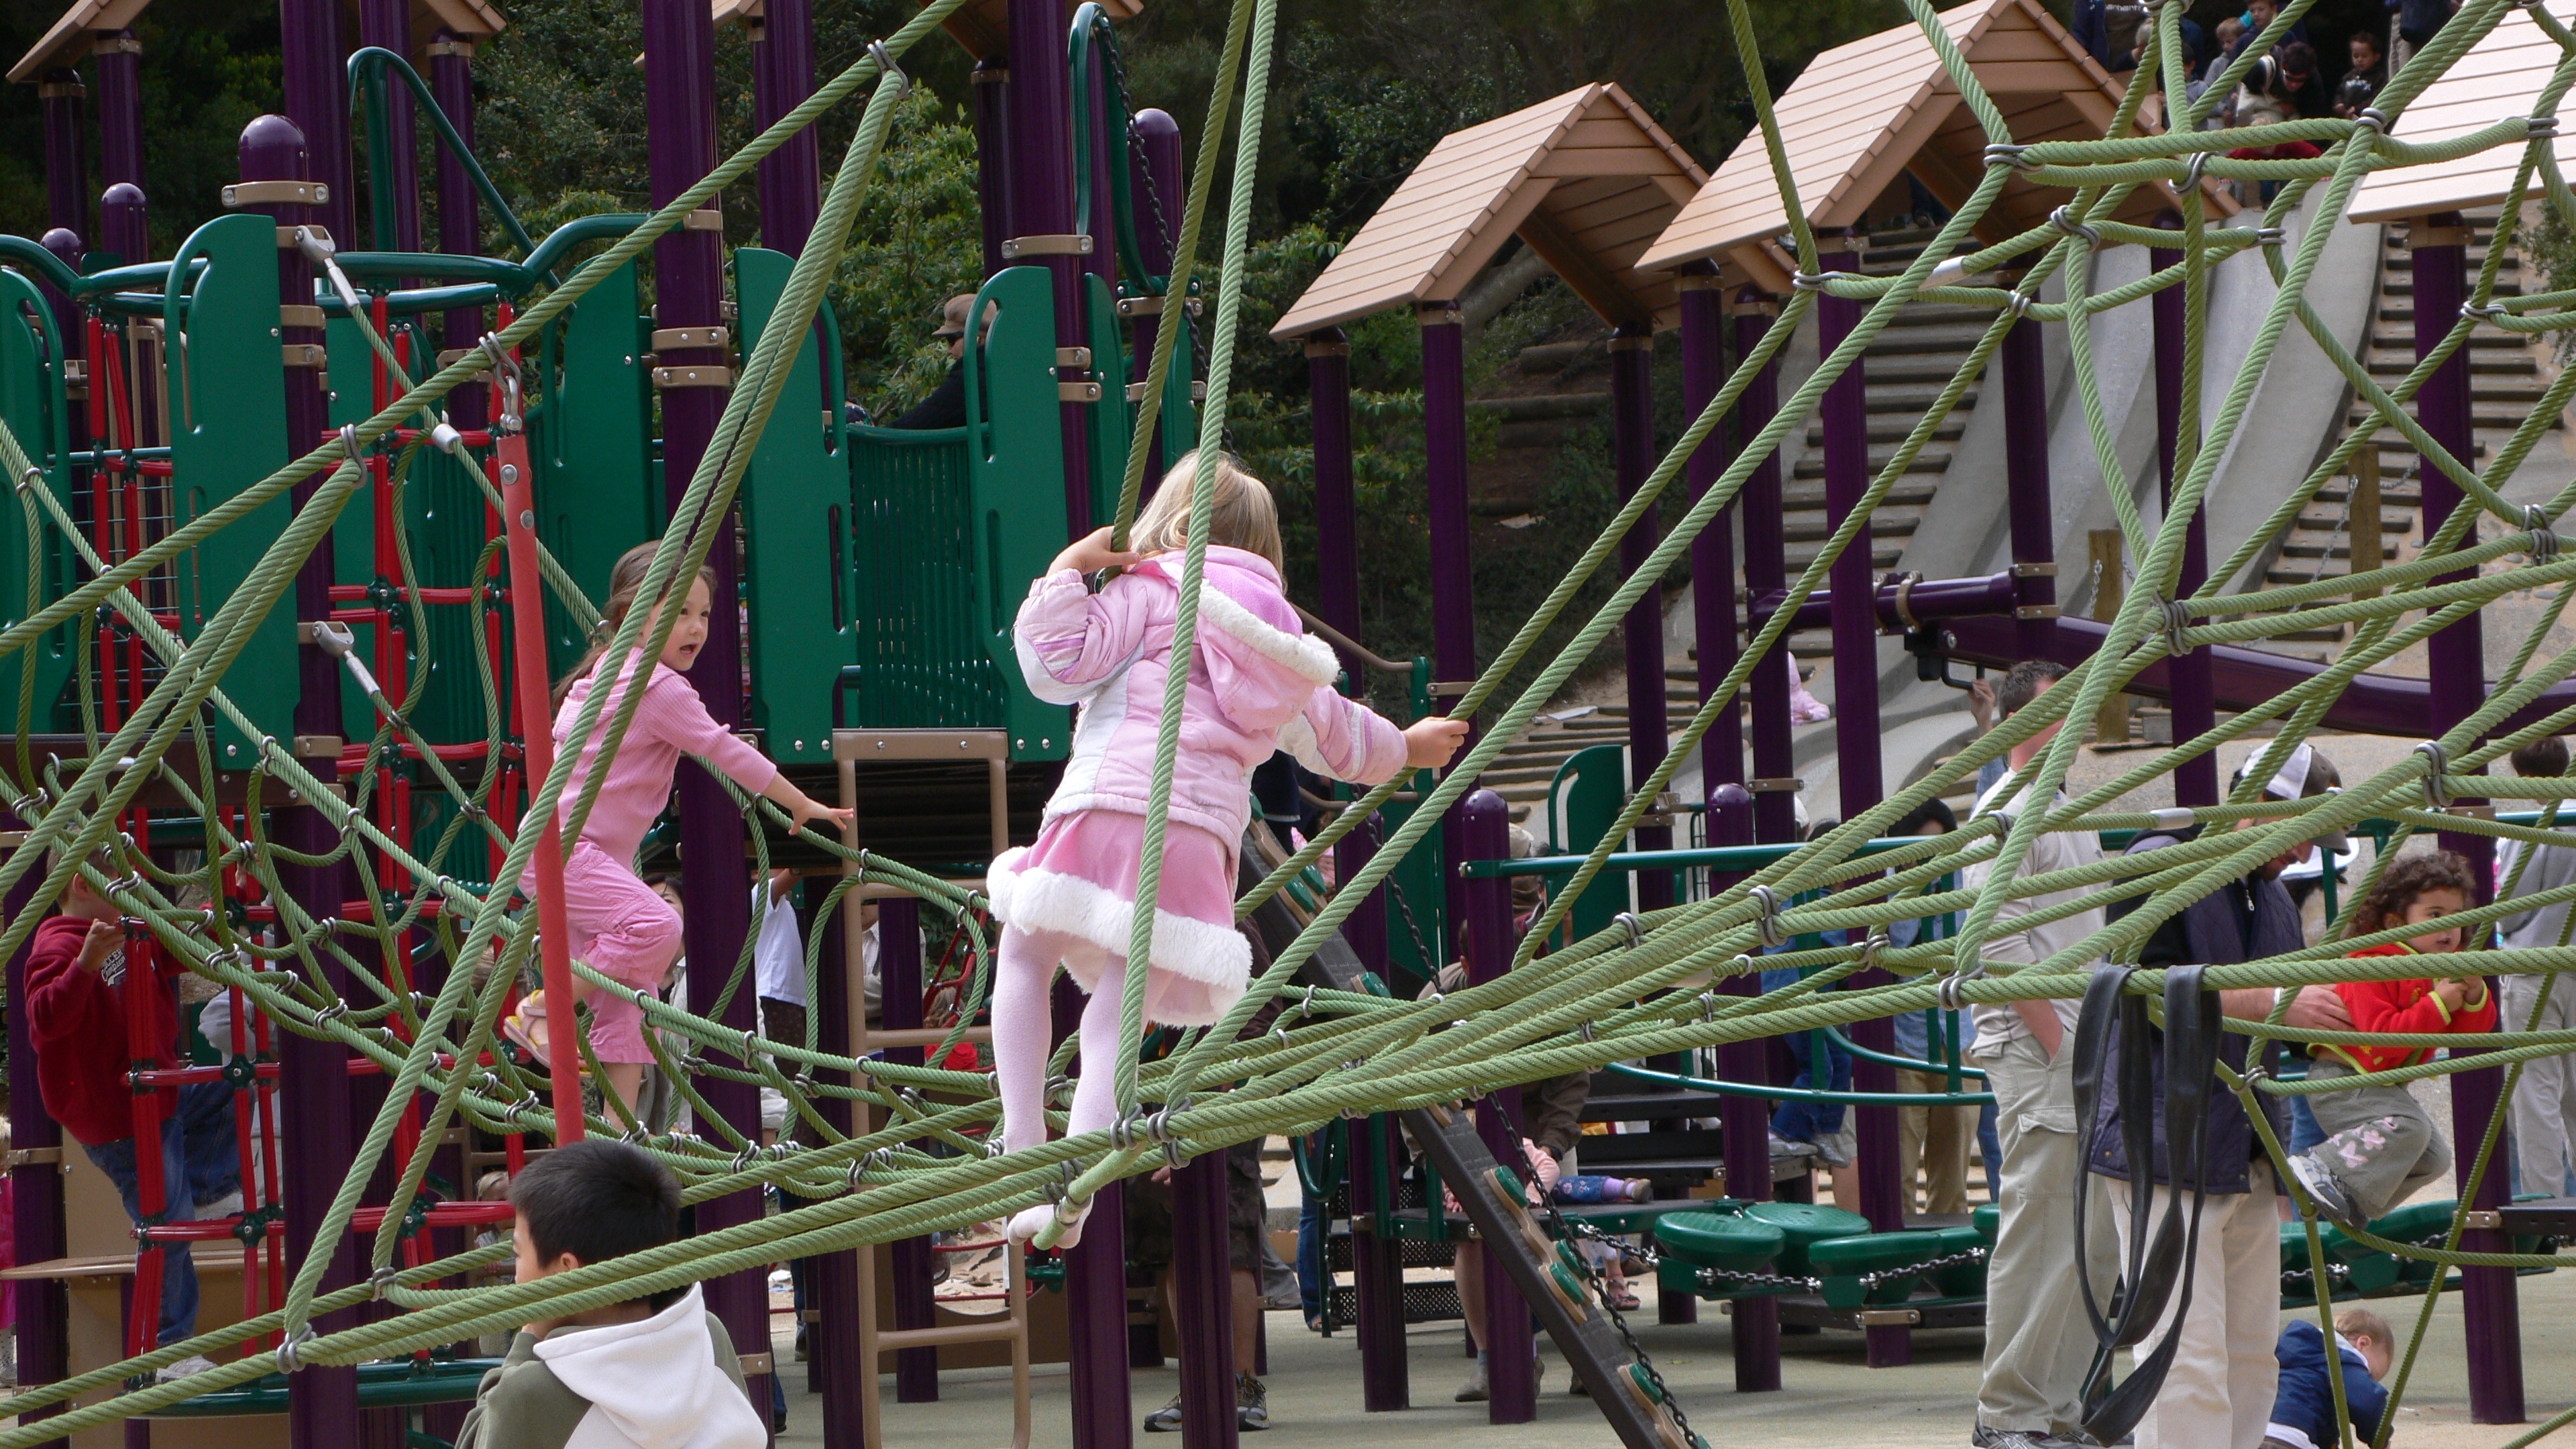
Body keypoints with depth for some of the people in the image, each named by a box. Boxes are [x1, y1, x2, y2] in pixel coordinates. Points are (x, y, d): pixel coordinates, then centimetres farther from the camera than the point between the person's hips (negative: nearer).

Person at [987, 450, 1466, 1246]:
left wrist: (1064, 575, 8)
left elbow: (1056, 664, -4)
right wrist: (1404, 748, 56)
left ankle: (1022, 1145, 1)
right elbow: (1336, 737, 37)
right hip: (1202, 840, 4)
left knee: (1024, 956, 14)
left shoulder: (1150, 591, 7)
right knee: (1120, 1008, 2)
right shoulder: (1273, 637, 25)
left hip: (1111, 808, -4)